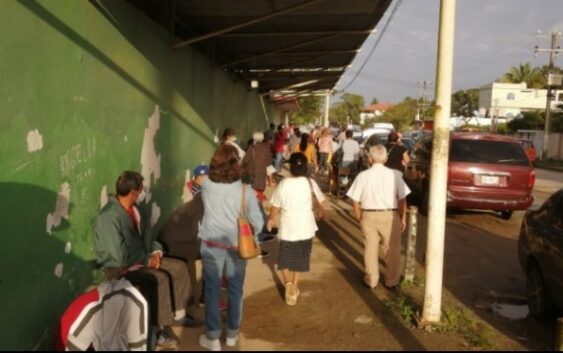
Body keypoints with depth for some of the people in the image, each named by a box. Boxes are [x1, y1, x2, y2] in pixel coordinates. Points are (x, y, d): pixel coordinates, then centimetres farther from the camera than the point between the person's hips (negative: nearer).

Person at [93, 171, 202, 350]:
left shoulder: (137, 209, 1)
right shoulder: (110, 217, -27)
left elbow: (146, 237, 14)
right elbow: (121, 258, -28)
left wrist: (155, 252, -5)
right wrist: (147, 259, -16)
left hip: (141, 258, 9)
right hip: (117, 267, -9)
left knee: (179, 267, 2)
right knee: (160, 279, -28)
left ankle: (178, 314, 16)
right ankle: (160, 328, -14)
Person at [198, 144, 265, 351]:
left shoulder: (206, 185, -10)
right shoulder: (245, 190, -13)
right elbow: (258, 223, -11)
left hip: (211, 245, 0)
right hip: (237, 246, 0)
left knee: (212, 290, 12)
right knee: (235, 290, 16)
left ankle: (213, 338, 21)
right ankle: (232, 334, 31)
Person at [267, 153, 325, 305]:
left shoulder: (284, 184, -14)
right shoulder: (310, 183, -10)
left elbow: (276, 206, -6)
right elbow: (321, 200, 4)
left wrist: (271, 219, 13)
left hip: (288, 227, -1)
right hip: (305, 227, 2)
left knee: (285, 259, 13)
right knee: (299, 259, 19)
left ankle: (288, 283, -10)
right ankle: (294, 286, 26)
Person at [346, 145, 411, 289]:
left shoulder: (363, 176, -5)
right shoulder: (395, 174, -7)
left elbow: (355, 200, -3)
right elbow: (402, 199, -5)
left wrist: (359, 218, 9)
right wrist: (403, 218, 5)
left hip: (369, 216, 1)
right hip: (390, 216, 0)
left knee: (370, 249, 14)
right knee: (392, 250, 14)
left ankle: (371, 280, 26)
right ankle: (392, 280, 26)